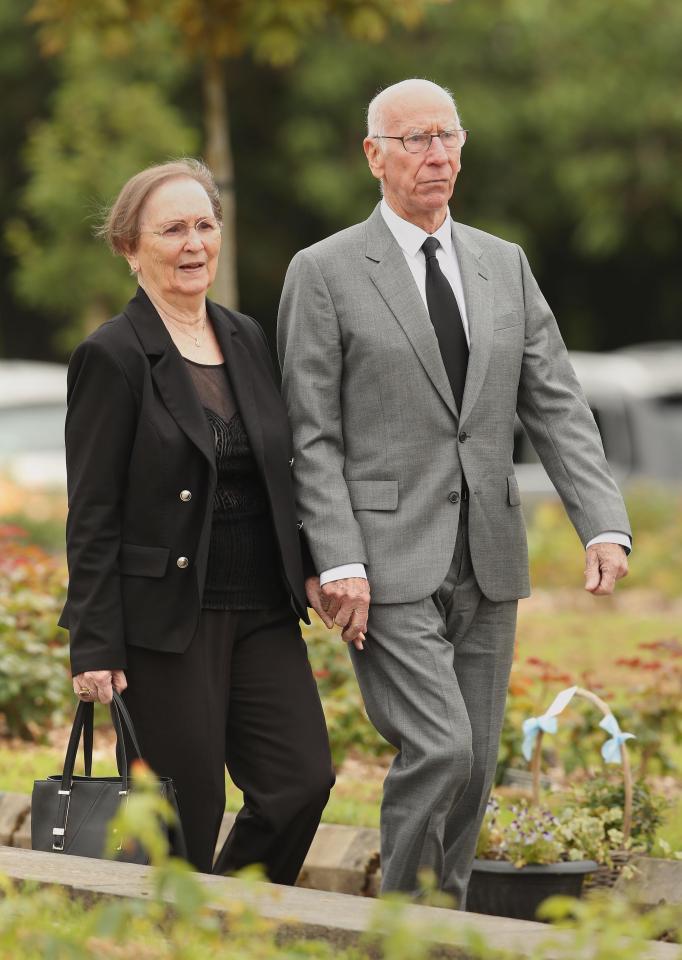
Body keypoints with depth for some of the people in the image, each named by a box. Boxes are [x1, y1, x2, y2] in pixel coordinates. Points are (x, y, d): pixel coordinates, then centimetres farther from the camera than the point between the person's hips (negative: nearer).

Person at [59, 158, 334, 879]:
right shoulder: (112, 357, -8)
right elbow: (93, 515, -10)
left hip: (261, 612, 6)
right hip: (167, 621, -6)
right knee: (190, 811, -4)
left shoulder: (248, 340, 12)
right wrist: (94, 648, -13)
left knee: (303, 780, -2)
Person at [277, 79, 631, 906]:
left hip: (486, 560, 5)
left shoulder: (505, 266, 12)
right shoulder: (325, 273, -2)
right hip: (387, 561, -5)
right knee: (438, 748, -16)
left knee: (473, 770, 6)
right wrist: (336, 562, -15)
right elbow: (311, 435, -5)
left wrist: (604, 526, -6)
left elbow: (557, 408, 8)